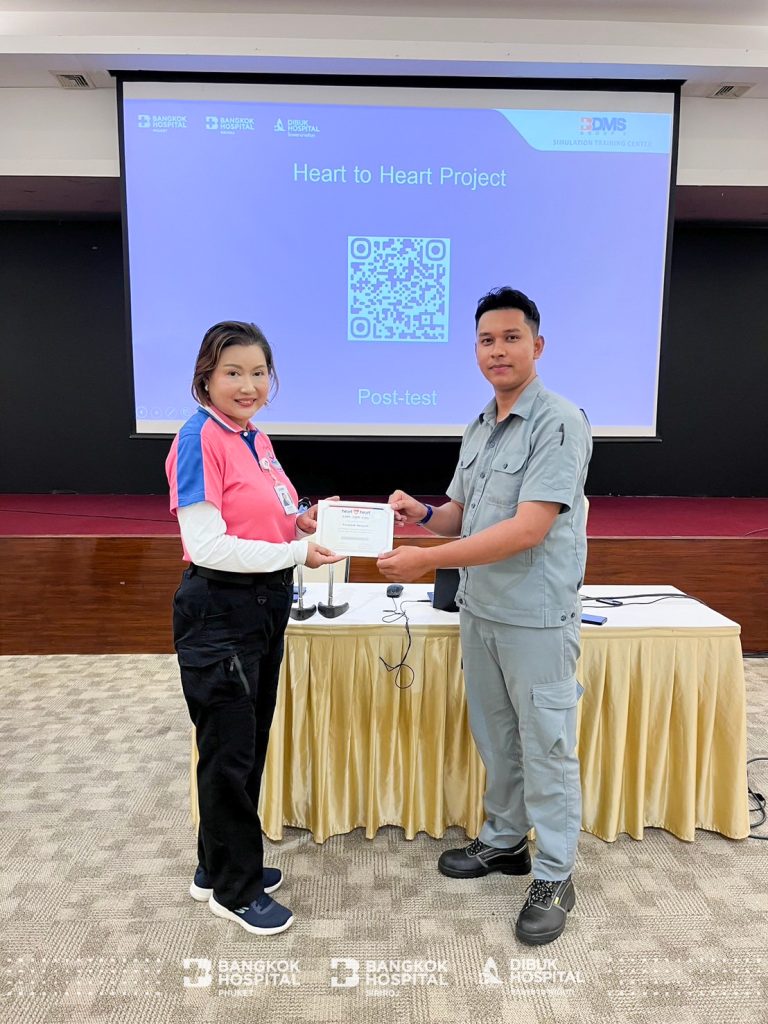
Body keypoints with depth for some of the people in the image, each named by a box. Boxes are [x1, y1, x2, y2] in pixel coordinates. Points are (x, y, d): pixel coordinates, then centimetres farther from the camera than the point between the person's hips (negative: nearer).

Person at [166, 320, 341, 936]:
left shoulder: (254, 437, 8)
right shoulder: (200, 438, -16)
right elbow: (208, 546, -22)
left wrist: (304, 521, -2)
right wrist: (297, 553, -19)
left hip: (266, 606, 9)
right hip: (219, 613, -9)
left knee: (250, 744, 20)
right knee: (230, 752, 7)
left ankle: (221, 864, 40)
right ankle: (234, 889, 28)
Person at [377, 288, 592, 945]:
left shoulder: (560, 422, -15)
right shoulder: (480, 429, 11)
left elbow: (528, 528, -23)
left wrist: (427, 560, -23)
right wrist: (422, 513, -5)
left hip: (538, 618, -7)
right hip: (479, 611, 8)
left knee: (546, 747, 6)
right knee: (495, 737, 19)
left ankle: (555, 876, 23)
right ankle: (505, 841, 38)